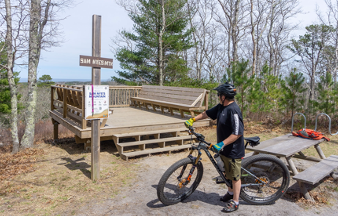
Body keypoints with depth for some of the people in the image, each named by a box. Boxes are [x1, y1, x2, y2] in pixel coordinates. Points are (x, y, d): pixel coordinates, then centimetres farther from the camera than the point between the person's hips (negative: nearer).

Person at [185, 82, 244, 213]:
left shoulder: (233, 110, -26)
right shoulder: (221, 107, 3)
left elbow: (238, 133, -30)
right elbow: (207, 113, 16)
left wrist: (222, 143, -30)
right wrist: (193, 120, 14)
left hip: (233, 150, -9)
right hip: (224, 148, 9)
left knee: (235, 176, 7)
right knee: (228, 174, 24)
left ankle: (235, 202, 22)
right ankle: (230, 193, 44)